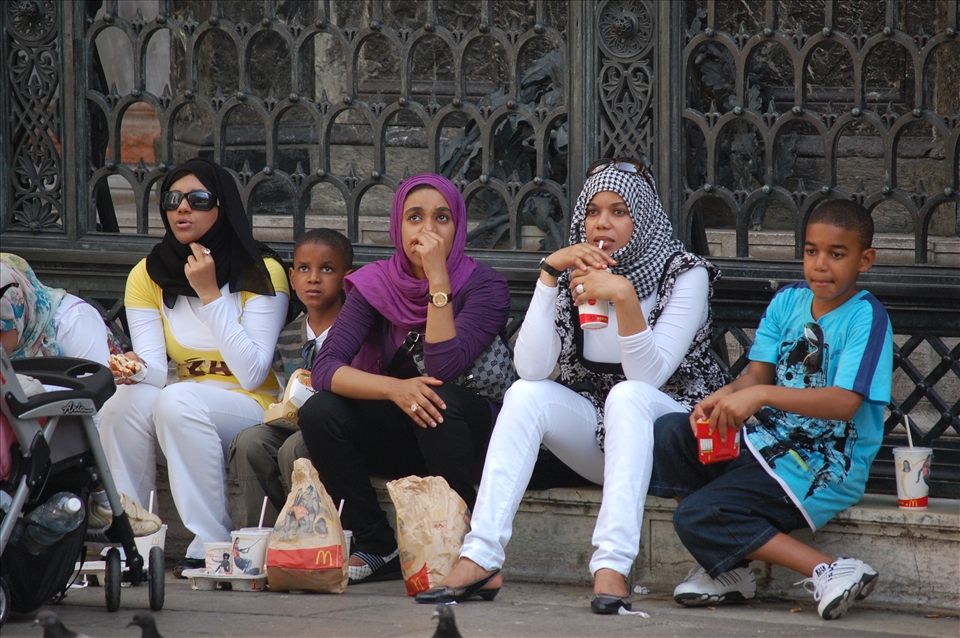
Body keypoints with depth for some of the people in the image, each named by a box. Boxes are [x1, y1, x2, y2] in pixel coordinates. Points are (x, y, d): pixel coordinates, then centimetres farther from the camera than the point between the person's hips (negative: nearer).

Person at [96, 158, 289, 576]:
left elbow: (252, 375, -14)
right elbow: (155, 371, -4)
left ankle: (210, 547, -30)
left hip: (251, 409, -3)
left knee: (177, 401, -34)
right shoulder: (148, 276, 5)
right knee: (124, 404, -29)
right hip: (180, 411, 3)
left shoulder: (261, 274, -6)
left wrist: (210, 295, -17)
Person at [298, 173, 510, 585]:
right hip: (399, 439, 3)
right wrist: (394, 388, -34)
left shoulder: (484, 286, -11)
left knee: (442, 399, -35)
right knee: (319, 412, -22)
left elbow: (444, 369, -26)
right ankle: (377, 550, -9)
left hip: (468, 436, -3)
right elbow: (325, 368, -17)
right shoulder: (376, 284, -3)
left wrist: (438, 280, -29)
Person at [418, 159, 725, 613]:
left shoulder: (685, 275, -9)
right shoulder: (574, 275, 2)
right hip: (596, 431, 4)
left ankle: (612, 567, -47)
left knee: (626, 395, -35)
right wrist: (549, 273, -18)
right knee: (527, 394, -24)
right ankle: (480, 559, -33)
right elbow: (531, 368, -13)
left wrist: (624, 297, -33)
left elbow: (648, 376, -21)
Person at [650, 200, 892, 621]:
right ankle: (727, 569, -2)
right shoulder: (788, 302, 8)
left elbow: (845, 402, -25)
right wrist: (722, 399, -18)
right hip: (769, 440, 8)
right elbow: (758, 374, 5)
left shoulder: (866, 318, -13)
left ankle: (828, 572, -18)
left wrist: (761, 395, -32)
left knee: (696, 518, -21)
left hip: (824, 469, -8)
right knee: (667, 434, -10)